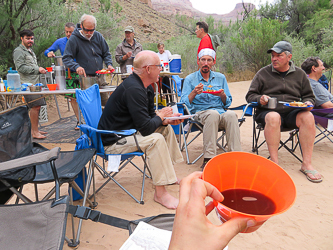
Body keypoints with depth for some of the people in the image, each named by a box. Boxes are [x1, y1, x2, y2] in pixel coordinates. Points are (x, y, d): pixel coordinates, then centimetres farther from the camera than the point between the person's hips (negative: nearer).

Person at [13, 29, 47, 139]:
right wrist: (37, 70, -20)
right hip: (28, 84, -9)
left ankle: (34, 129, 20)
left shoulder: (30, 50, 26)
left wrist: (40, 70, 19)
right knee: (35, 106, -14)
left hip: (35, 83, 10)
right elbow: (21, 68, -16)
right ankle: (35, 132, -9)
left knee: (37, 107, 10)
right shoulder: (19, 51, -5)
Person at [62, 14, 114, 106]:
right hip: (85, 78, -4)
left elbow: (106, 53, 14)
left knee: (105, 101, 9)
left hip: (100, 77, 4)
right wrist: (76, 67, -27)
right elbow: (66, 58, -8)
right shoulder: (74, 39, -7)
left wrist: (109, 64, -5)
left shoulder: (98, 36, 6)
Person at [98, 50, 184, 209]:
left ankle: (168, 174, 24)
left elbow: (151, 116, 14)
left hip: (127, 131, 11)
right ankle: (160, 193, -19)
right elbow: (146, 128, -30)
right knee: (155, 140, -28)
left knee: (166, 128, 15)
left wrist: (167, 120, -5)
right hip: (112, 141, -11)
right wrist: (160, 116, -11)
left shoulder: (146, 87, 5)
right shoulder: (133, 89, -28)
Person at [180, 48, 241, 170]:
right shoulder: (190, 79, 11)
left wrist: (223, 95, -6)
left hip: (221, 112, 3)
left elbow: (228, 103, 15)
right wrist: (194, 93, -17)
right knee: (213, 114, -38)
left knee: (231, 115, -32)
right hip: (200, 113, -2)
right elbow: (184, 103, 0)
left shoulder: (220, 77, 18)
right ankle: (208, 159, -38)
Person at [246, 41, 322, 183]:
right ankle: (274, 163, -32)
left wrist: (308, 103, 0)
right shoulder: (263, 73, 9)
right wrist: (260, 99, -13)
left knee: (308, 117, -30)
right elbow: (250, 96, 9)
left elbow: (308, 96, 23)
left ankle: (307, 164, -23)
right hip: (268, 111, -2)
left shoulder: (299, 74, 16)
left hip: (292, 112, 3)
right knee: (273, 117, -38)